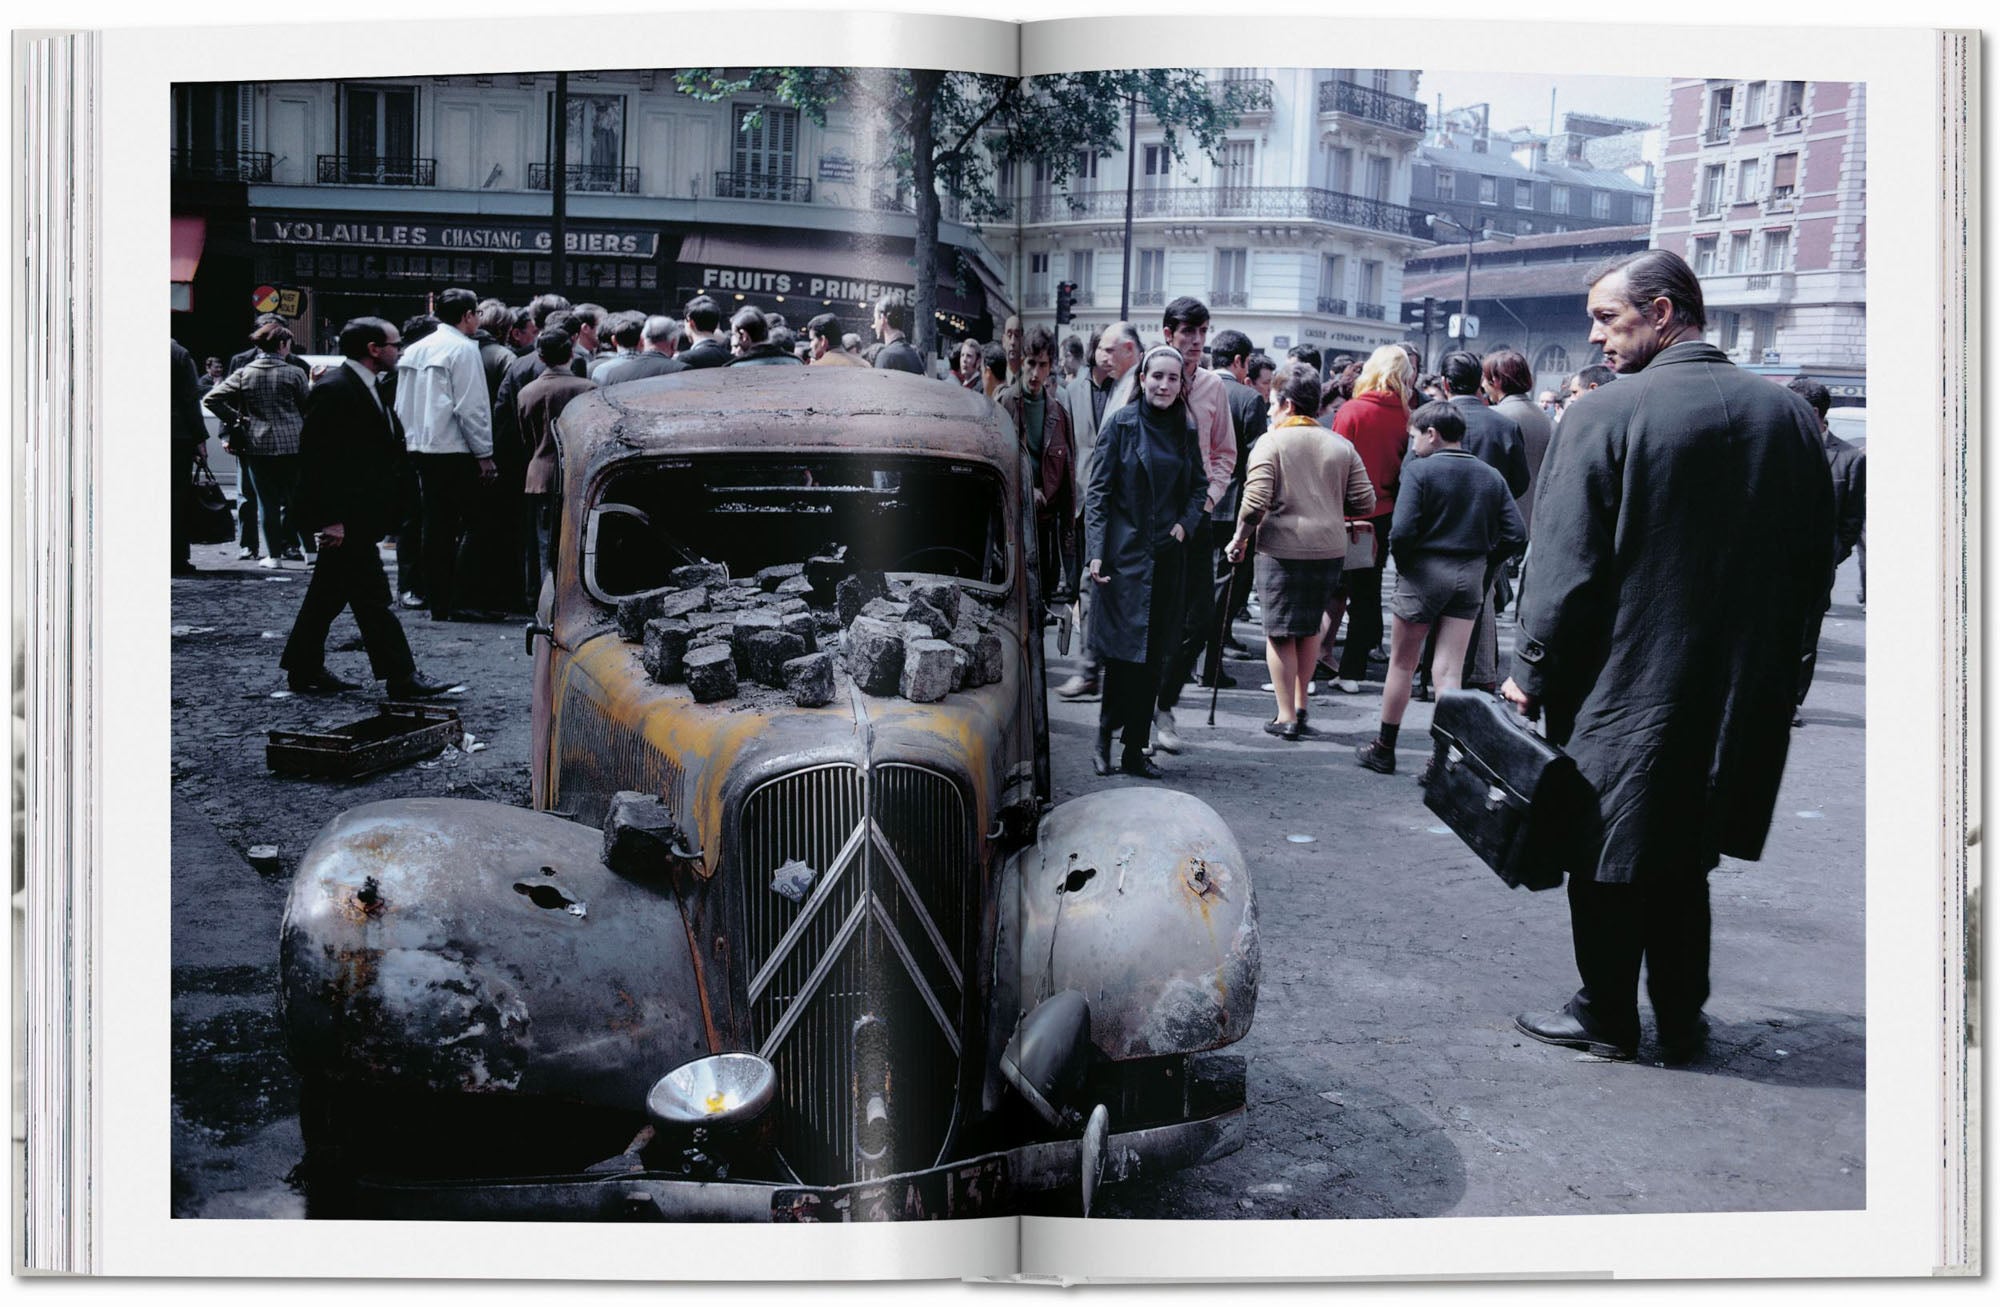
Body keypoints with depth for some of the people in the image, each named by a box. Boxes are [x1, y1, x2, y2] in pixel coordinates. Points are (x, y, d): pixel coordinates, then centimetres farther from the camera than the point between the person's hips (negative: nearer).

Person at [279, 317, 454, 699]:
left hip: (358, 513, 10)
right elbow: (314, 456, -20)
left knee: (329, 593, 15)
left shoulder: (369, 387, 15)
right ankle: (401, 677, -5)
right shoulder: (333, 389, -16)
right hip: (343, 515, -10)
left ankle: (304, 669, 24)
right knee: (372, 596, -7)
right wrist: (330, 519, -23)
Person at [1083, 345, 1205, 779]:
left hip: (1167, 558, 5)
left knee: (1153, 656, 5)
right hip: (1125, 553, -4)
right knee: (1122, 651, -6)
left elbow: (1199, 487, 20)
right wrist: (1096, 552, -11)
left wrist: (1185, 523, 0)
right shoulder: (1121, 424, -3)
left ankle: (1134, 750, 12)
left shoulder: (1185, 431, 9)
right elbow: (1097, 490, -5)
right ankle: (1104, 741, 9)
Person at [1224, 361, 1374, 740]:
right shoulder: (1341, 446, 7)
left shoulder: (1271, 442, -6)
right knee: (1309, 628, 20)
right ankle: (1300, 705, 24)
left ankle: (1286, 717, 7)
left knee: (1280, 634, 5)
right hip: (1330, 549, 4)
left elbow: (1256, 502, -15)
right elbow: (1365, 503, 5)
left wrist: (1239, 540, -1)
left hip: (1282, 548, -4)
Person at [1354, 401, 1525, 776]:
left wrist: (1403, 565, -3)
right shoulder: (1490, 476, 6)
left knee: (1402, 663, 10)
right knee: (1449, 671, 5)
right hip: (1470, 577, 4)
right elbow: (1515, 535, 1)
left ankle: (1384, 749, 21)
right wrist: (1481, 563, 9)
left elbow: (1401, 530, -20)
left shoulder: (1420, 470, -11)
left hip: (1424, 573, -4)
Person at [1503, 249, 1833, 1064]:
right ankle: (1681, 1021, 26)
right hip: (1739, 693, 5)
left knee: (1608, 861, 10)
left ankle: (1605, 1018, 21)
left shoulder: (1605, 415, -15)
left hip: (1621, 687, -5)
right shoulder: (1790, 416, 1)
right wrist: (1763, 655, 17)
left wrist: (1531, 674, -5)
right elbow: (1813, 567, 7)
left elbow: (1565, 567, -15)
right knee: (1683, 860, 18)